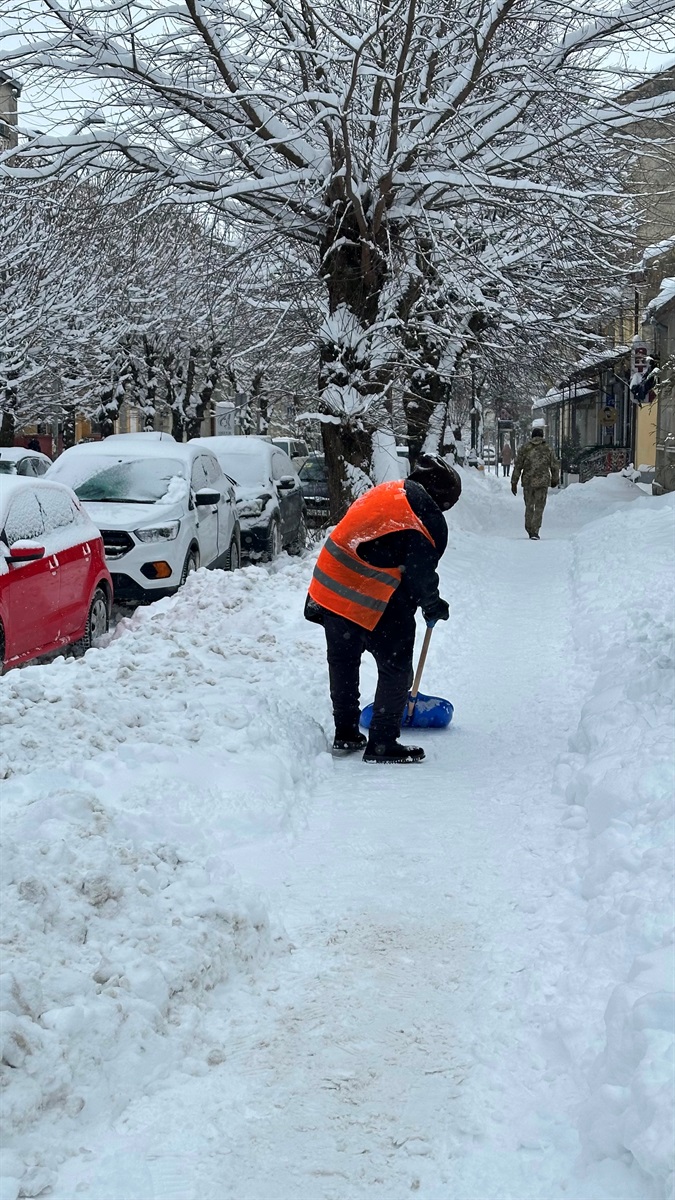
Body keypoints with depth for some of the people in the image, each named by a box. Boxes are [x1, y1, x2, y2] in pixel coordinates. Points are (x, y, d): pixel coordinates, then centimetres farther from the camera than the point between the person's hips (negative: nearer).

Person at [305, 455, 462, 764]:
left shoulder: (387, 492, 13)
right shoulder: (430, 521, -10)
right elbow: (420, 574, -9)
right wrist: (433, 606, 11)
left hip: (328, 586, 8)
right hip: (370, 602, -8)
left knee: (343, 663, 21)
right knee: (396, 669, 6)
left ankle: (345, 734, 32)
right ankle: (382, 744, 9)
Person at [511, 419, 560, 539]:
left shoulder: (525, 448, 0)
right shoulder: (547, 449, 0)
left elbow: (517, 466, -1)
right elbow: (555, 466, 6)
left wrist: (514, 483, 5)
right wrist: (555, 480, 22)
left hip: (527, 482, 1)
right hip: (542, 482, -1)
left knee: (529, 507, 14)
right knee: (539, 507, 2)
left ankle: (530, 531, 21)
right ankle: (534, 532, -8)